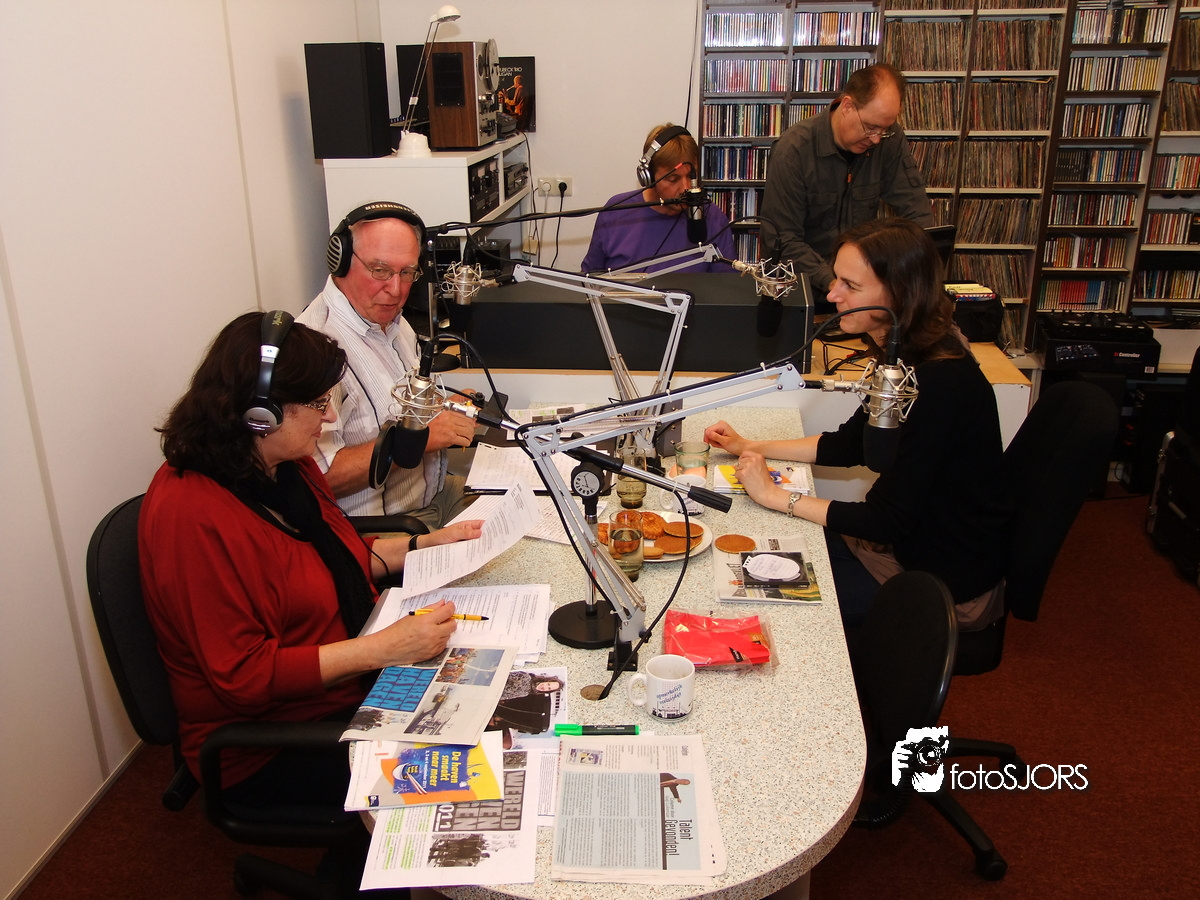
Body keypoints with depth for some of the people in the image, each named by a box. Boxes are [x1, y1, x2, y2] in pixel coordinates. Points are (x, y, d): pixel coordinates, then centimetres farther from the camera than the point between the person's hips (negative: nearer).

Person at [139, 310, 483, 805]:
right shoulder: (193, 515, -24)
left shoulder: (286, 465, 3)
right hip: (268, 742, -8)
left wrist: (426, 545, 8)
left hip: (354, 680, 9)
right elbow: (243, 675, -25)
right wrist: (385, 647, -28)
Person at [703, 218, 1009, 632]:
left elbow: (888, 520, -26)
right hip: (906, 538, 8)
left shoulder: (940, 384, -31)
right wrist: (751, 448, 7)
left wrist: (776, 496, -20)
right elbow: (850, 444, 12)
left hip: (946, 585, -8)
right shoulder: (906, 356, -2)